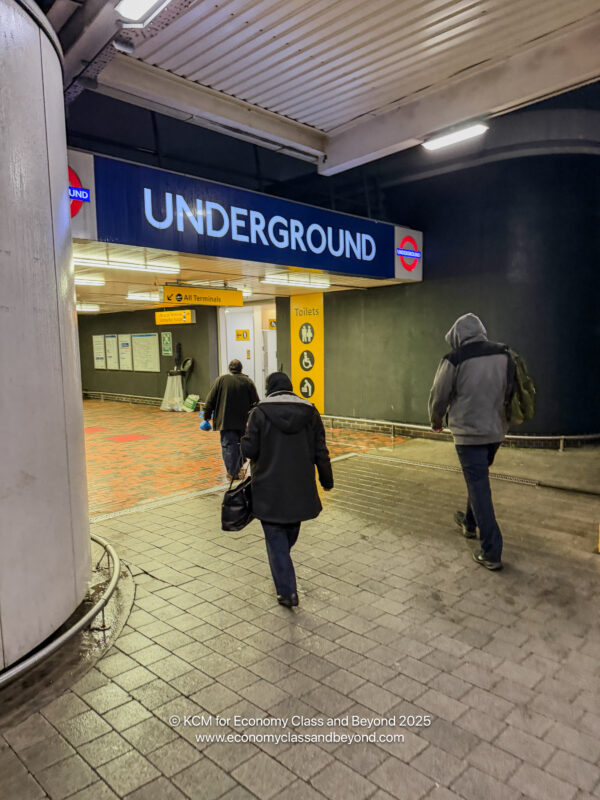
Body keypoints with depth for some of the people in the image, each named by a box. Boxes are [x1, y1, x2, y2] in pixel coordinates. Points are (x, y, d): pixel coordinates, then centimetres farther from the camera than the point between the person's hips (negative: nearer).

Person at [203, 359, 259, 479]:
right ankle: (238, 467, 32)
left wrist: (207, 416, 7)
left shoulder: (221, 380, -2)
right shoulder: (248, 382, 2)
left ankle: (232, 472, -4)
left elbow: (210, 400, -2)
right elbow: (255, 402, 3)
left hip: (225, 420, -3)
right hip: (242, 421, 3)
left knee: (228, 444, -1)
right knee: (240, 443, 19)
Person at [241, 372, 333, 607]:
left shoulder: (260, 412, -10)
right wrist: (327, 480, 13)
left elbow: (249, 449, -12)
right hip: (301, 488, 4)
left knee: (276, 538, 8)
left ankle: (287, 592, 7)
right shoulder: (309, 411, -1)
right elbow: (321, 453, 1)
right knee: (290, 532, 24)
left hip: (269, 489, -4)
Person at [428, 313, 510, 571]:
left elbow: (439, 397, -4)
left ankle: (491, 552, 2)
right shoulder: (504, 355, 0)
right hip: (496, 430, 6)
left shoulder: (454, 360, -15)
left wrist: (436, 421, 15)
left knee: (478, 487, 0)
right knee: (478, 479, 25)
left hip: (469, 433, -6)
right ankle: (470, 523, 45)